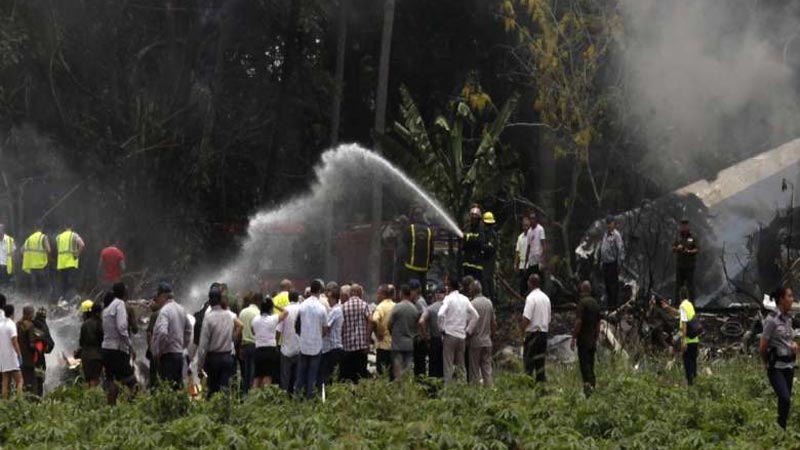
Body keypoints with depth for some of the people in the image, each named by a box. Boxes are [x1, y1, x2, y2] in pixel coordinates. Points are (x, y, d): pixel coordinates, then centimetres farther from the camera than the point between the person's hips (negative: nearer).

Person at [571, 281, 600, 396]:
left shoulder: (582, 302, -11)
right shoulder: (595, 303, 12)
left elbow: (578, 322, -16)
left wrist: (573, 338, -11)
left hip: (583, 340, -7)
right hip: (592, 341, 7)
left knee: (584, 364, -10)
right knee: (590, 365, 11)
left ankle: (588, 384, -24)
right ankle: (593, 384, 8)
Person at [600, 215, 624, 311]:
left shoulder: (616, 235, -12)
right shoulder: (605, 234, 13)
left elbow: (621, 249, -16)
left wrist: (619, 263, -17)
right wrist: (601, 261, 18)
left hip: (613, 263, -8)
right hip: (605, 263, 8)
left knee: (613, 284, -4)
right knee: (607, 283, 14)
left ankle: (614, 304, 2)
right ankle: (609, 304, 24)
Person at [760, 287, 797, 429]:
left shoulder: (788, 318, 9)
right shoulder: (772, 320, -14)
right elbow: (763, 348, -10)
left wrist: (794, 344, 3)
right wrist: (767, 363, 5)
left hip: (789, 365, 7)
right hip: (776, 367, -7)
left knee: (785, 400, 7)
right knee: (785, 399, -20)